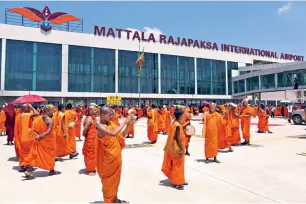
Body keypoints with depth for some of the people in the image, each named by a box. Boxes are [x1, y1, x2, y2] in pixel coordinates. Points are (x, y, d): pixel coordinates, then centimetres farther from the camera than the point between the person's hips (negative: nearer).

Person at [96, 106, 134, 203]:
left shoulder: (111, 124, 4)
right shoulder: (100, 126, -19)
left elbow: (122, 134, 7)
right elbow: (113, 133, -35)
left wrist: (129, 124, -6)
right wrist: (125, 122, -28)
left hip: (116, 156, 7)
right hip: (108, 157, -7)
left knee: (115, 178, 19)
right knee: (108, 179, 8)